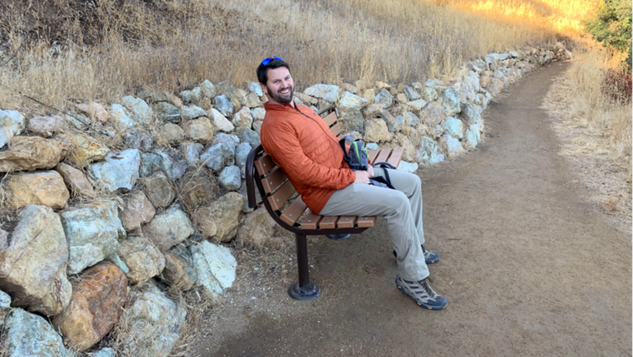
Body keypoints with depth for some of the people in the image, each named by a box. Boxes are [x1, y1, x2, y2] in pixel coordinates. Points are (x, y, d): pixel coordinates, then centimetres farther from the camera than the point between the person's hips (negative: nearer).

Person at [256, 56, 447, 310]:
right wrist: (351, 177, -19)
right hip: (327, 194, -10)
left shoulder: (301, 110, 15)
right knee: (398, 203, -23)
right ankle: (412, 279, -9)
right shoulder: (275, 126, -17)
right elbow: (304, 172, -25)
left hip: (345, 170, 10)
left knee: (412, 183, 10)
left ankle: (413, 248, 26)